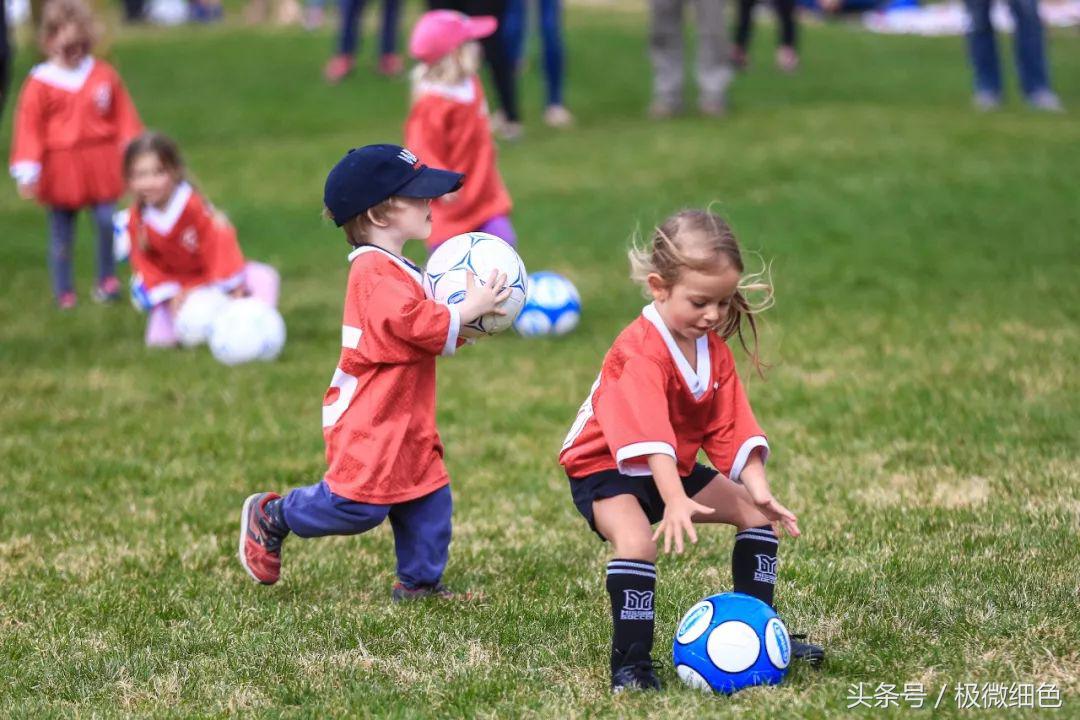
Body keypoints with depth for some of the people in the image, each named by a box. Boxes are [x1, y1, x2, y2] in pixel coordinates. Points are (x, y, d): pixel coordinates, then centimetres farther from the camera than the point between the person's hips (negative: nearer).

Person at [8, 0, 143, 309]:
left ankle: (107, 280, 9)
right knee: (60, 234, 7)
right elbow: (28, 129, -8)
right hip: (60, 172, -1)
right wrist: (27, 173, -13)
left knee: (107, 221, -10)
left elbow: (125, 118, 7)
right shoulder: (40, 84, -7)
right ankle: (64, 294, 18)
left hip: (100, 168, 1)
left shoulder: (104, 75, 2)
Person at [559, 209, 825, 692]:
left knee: (756, 514, 9)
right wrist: (676, 501, -52)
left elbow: (731, 427, -4)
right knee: (637, 541, -33)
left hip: (673, 468, 9)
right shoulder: (640, 352, -31)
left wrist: (759, 489, -18)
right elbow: (648, 435, -42)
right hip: (606, 470, -9)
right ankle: (630, 663, -26)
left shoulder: (713, 349, -2)